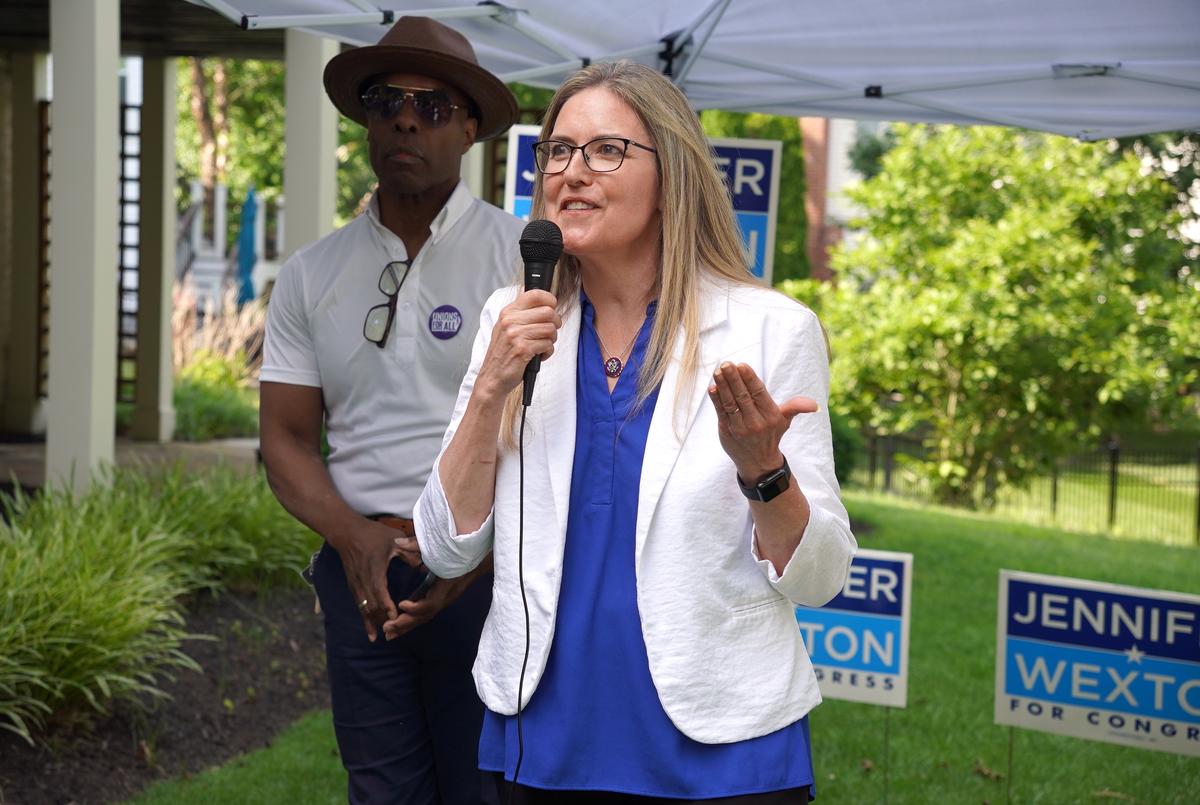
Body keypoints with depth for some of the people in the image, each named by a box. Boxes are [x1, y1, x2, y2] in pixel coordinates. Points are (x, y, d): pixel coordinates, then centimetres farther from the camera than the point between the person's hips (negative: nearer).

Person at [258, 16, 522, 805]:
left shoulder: (523, 255, -3)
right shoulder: (312, 274, 9)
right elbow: (287, 438, 8)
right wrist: (354, 537, -10)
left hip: (492, 572, -3)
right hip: (358, 571, 4)